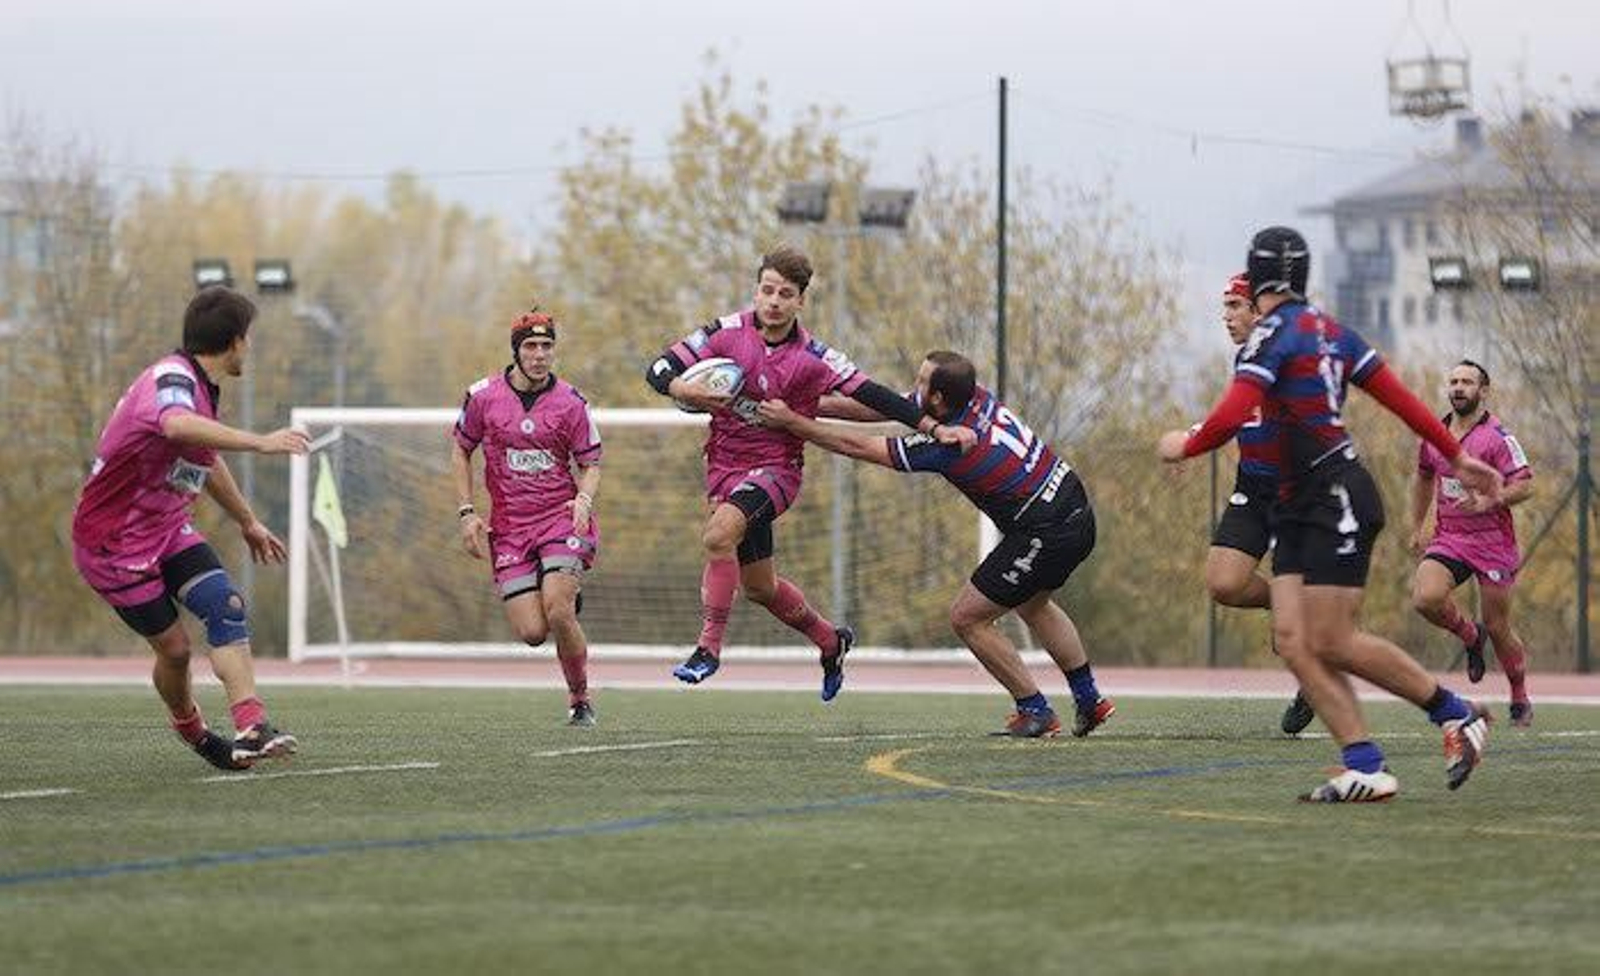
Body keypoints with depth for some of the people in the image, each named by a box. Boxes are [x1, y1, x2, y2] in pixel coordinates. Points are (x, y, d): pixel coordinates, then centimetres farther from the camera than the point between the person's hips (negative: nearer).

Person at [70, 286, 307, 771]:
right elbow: (177, 425, -50)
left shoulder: (201, 387, 7)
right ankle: (191, 730, 25)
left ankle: (250, 729, -24)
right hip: (114, 542, -8)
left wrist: (248, 521, 38)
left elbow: (205, 459, 27)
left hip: (167, 529, 8)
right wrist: (259, 442, -56)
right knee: (174, 647, -4)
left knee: (226, 605, -15)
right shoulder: (171, 378, -24)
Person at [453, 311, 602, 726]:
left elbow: (591, 464, 5)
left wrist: (584, 498, -16)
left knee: (557, 612, -22)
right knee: (531, 633, -8)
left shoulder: (570, 403, -2)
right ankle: (568, 595, 29)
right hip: (509, 527, 2)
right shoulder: (483, 396, 0)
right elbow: (460, 450, 13)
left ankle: (580, 699, 0)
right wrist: (467, 513, 4)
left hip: (562, 518, -2)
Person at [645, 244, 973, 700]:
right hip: (724, 464, 4)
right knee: (758, 586, 15)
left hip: (775, 468, -4)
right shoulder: (727, 331, -6)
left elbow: (873, 397, -12)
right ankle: (830, 641, 41)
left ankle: (709, 647, -24)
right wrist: (680, 387, -28)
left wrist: (936, 428, -20)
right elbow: (659, 369, -5)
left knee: (718, 536, -32)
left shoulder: (814, 358, -13)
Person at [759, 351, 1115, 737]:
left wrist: (793, 422, -9)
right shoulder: (974, 396, -1)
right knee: (1032, 604, 32)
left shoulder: (944, 446, -23)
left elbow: (858, 447, -16)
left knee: (967, 617, 3)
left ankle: (1036, 712, 10)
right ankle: (1090, 701, 37)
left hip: (1044, 536, -9)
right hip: (1077, 514, 9)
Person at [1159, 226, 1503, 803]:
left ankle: (1457, 715, 5)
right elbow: (1399, 396, 16)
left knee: (1330, 643, -9)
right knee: (1293, 639, -2)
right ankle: (1365, 767, -7)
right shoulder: (1329, 330, 14)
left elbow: (1230, 418, -21)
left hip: (1336, 499, -9)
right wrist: (1457, 457, 22)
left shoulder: (1275, 332, -12)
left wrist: (1184, 447, -2)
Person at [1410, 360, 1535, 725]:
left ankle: (1520, 701, 23)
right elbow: (1424, 479, 25)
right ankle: (1470, 636, 10)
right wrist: (1416, 529, 23)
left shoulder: (1497, 436, -10)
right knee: (1425, 598, -22)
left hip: (1493, 541, -4)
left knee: (1498, 629, 1)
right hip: (1448, 538, 4)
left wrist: (1487, 501, -27)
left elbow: (1525, 485, -13)